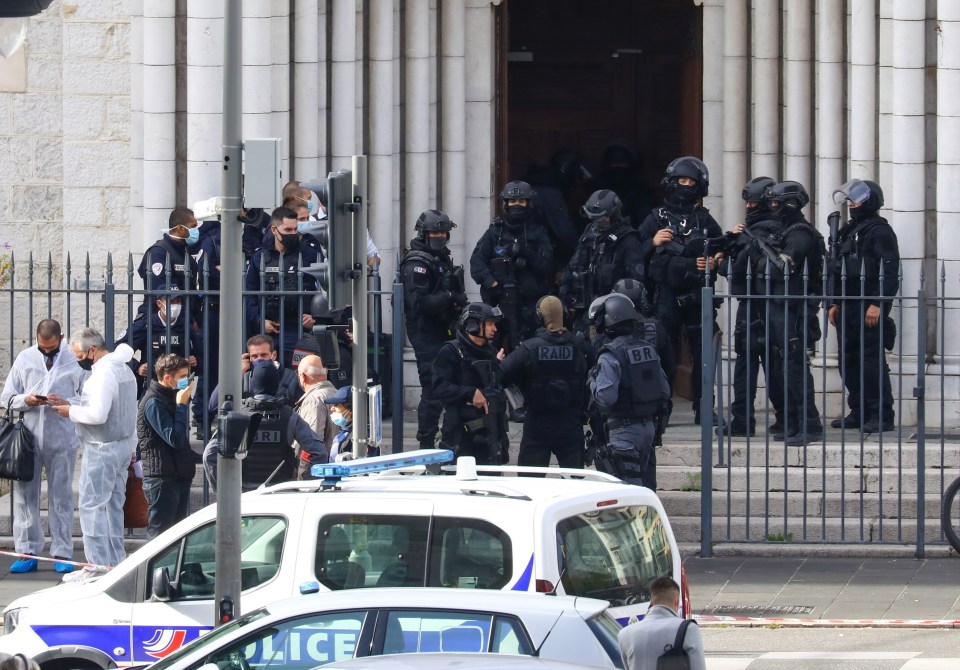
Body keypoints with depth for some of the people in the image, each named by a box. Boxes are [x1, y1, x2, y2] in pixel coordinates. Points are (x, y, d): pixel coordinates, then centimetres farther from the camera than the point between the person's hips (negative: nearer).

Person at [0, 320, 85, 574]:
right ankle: (27, 552, 7)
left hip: (62, 438, -2)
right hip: (29, 436, 2)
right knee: (25, 494, 2)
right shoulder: (25, 358, 7)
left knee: (61, 496, 4)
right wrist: (25, 400, -12)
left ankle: (62, 553, 8)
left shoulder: (74, 361, 1)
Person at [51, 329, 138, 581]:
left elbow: (98, 414, -25)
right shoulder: (123, 369, 14)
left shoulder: (103, 373, -19)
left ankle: (98, 565, -8)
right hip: (124, 445, 10)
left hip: (102, 449, -10)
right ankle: (115, 561, 16)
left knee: (92, 505, -6)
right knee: (114, 505, 14)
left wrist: (71, 411, -12)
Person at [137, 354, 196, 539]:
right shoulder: (153, 402, -15)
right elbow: (175, 439, -22)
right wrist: (181, 405, -19)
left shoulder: (171, 398, 15)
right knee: (160, 532, -7)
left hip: (180, 474, 10)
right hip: (162, 477, -10)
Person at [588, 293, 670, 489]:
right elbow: (665, 391, 11)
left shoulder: (610, 357, -15)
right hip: (649, 427, 7)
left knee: (629, 486, -8)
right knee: (646, 484, 14)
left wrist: (593, 381, -3)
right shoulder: (649, 350, 8)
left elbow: (605, 397, -20)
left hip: (623, 429, -7)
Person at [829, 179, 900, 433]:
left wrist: (877, 304, -23)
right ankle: (859, 412, 16)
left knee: (872, 362, -10)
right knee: (849, 361, 10)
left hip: (869, 309, -9)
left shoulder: (880, 231, -8)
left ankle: (882, 415, -9)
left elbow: (889, 271, -16)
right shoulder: (849, 232, 19)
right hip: (848, 307, 9)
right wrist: (835, 303, 18)